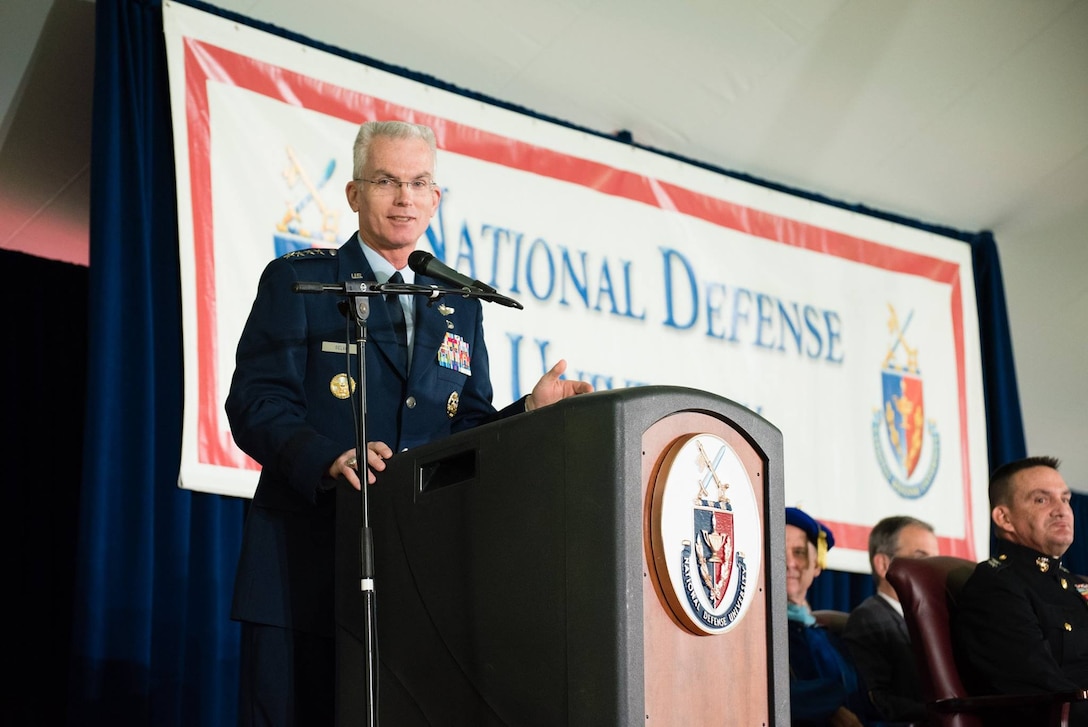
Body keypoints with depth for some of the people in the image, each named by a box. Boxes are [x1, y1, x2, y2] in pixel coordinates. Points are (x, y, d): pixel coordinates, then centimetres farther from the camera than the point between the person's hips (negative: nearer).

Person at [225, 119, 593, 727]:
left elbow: (467, 431, 15)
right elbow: (254, 403, -6)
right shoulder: (298, 281, 5)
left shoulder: (459, 307, 19)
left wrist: (529, 412, -6)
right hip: (306, 564, -4)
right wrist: (328, 458, -24)